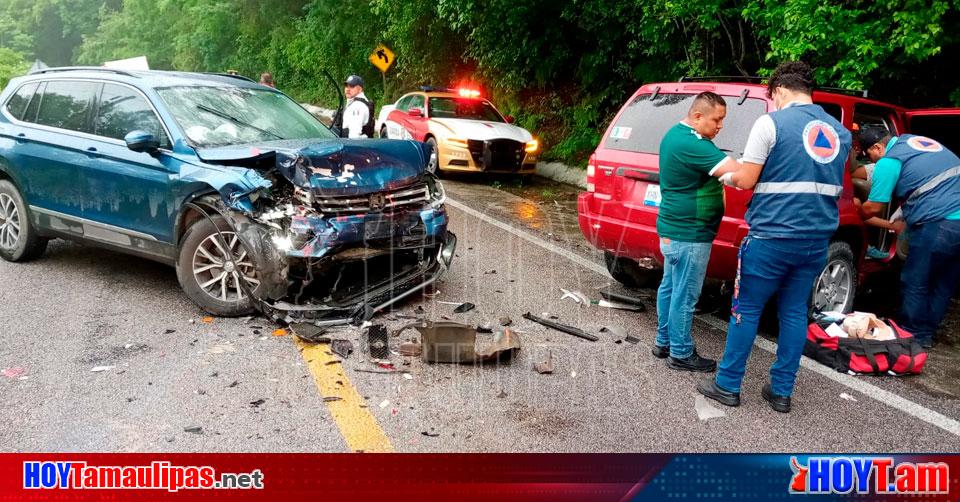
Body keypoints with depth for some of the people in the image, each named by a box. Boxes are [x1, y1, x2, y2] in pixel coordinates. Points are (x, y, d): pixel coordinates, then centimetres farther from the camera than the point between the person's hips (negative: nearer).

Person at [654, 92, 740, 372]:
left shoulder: (676, 134, 11)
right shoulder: (691, 144, -23)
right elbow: (736, 171, -29)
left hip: (673, 229, 11)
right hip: (688, 234, -11)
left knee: (670, 287, 18)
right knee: (685, 295, 1)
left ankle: (664, 342, 31)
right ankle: (681, 354, 13)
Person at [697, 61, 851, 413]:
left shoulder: (771, 123, -9)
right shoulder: (840, 132, 11)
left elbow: (746, 181, -10)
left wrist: (728, 177, 12)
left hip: (772, 236, -6)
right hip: (817, 239, 6)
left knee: (746, 310, 5)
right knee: (795, 313, 13)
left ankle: (727, 386, 14)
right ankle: (782, 391, 19)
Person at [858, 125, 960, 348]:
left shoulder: (889, 160, -6)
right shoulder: (920, 141, 20)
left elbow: (874, 207, -2)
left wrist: (857, 211, 19)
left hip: (939, 225, -9)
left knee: (915, 283, 5)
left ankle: (915, 336, 14)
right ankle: (928, 332, 27)